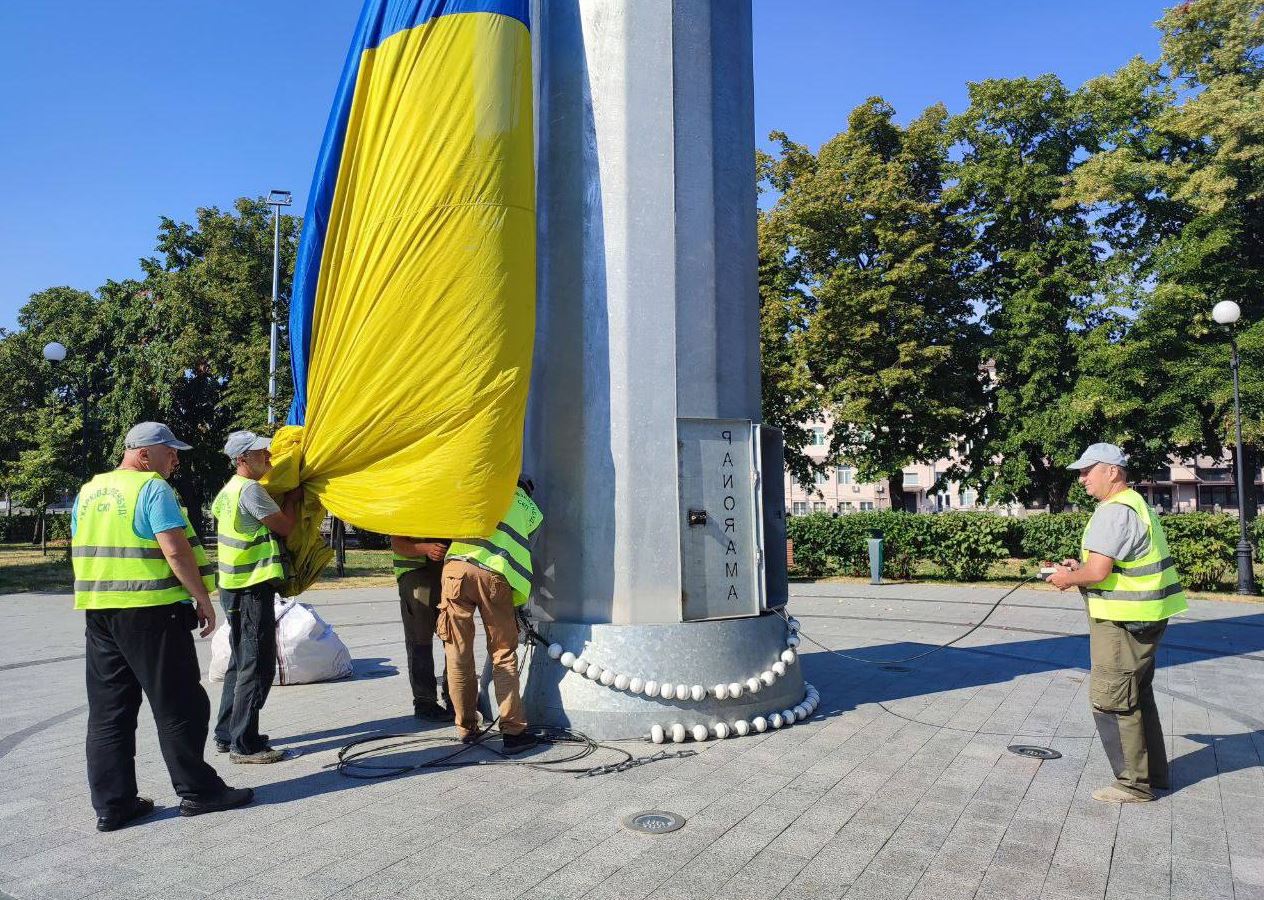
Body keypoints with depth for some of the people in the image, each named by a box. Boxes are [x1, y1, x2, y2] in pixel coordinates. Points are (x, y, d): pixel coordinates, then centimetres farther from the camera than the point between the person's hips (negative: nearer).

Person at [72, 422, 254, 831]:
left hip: (97, 613, 8)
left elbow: (81, 552, 19)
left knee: (108, 711, 11)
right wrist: (203, 599, -11)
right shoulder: (153, 489, -11)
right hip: (151, 612, -8)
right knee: (179, 705, 3)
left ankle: (111, 804, 15)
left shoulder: (88, 492, 14)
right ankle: (197, 790, 11)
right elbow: (176, 550, -18)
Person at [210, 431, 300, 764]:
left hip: (235, 586, 10)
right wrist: (293, 499, 4)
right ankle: (244, 744, -2)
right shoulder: (250, 489, -17)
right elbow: (284, 526, -14)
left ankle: (226, 735, 26)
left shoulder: (228, 491, 13)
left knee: (241, 662, 18)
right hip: (253, 587, -10)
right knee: (257, 666, -6)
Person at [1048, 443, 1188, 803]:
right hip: (1144, 619, 11)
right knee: (1138, 696, 20)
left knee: (1111, 700, -1)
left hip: (1124, 622, -11)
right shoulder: (1136, 504, 14)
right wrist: (1080, 566, 11)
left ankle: (1134, 783, 9)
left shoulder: (1115, 511, -21)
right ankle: (1154, 773, 32)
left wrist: (1068, 578, -7)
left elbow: (1098, 571, -26)